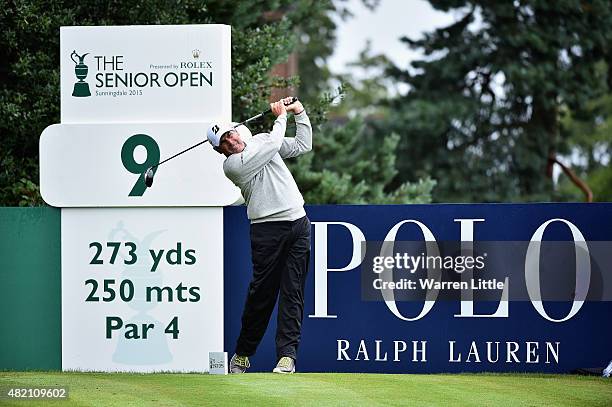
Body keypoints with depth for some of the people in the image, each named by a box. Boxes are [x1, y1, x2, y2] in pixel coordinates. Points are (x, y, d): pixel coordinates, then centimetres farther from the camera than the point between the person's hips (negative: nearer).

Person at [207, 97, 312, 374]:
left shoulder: (259, 141, 16)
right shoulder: (232, 164, -6)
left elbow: (303, 145, 24)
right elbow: (274, 144, -9)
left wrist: (300, 113, 14)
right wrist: (281, 117, 6)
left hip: (299, 224, 5)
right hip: (267, 229, -5)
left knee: (293, 292, -2)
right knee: (262, 291, -4)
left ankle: (287, 354, -5)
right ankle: (242, 353, 10)